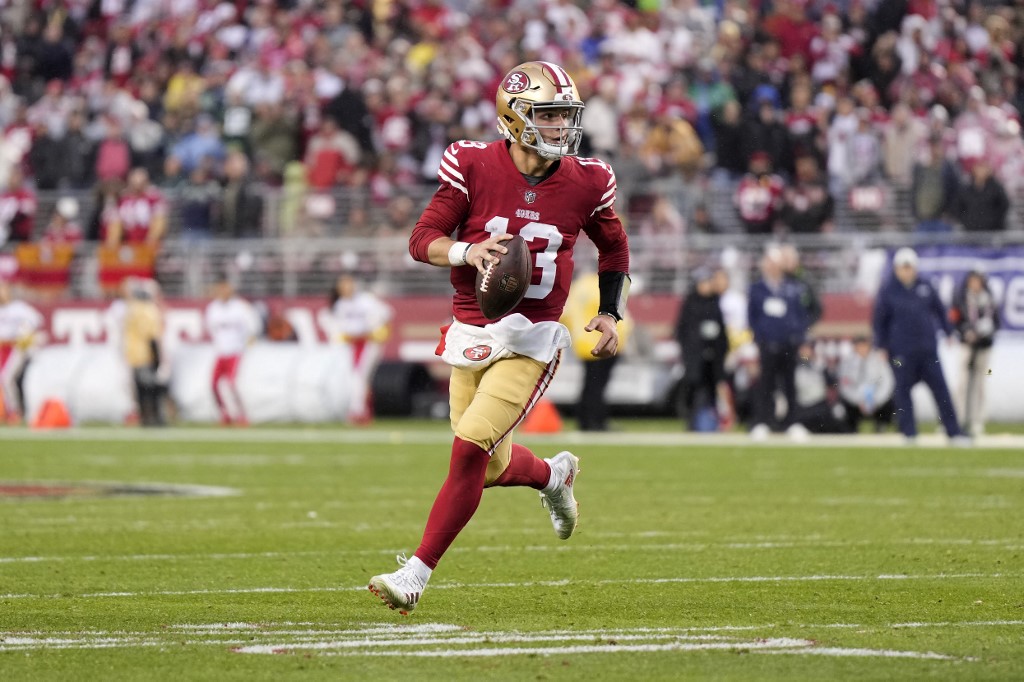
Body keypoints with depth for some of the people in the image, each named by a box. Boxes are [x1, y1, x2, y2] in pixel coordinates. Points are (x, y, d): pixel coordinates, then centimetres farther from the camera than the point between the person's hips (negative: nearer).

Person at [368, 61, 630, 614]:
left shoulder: (584, 183, -2)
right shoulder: (474, 167, -7)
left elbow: (614, 247, 18)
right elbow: (423, 239, -6)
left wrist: (609, 313, 10)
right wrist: (468, 251, -25)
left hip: (531, 339, -2)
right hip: (472, 334, 2)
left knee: (470, 448, -16)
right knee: (493, 467, 9)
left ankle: (416, 575, -10)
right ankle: (554, 475, 46)